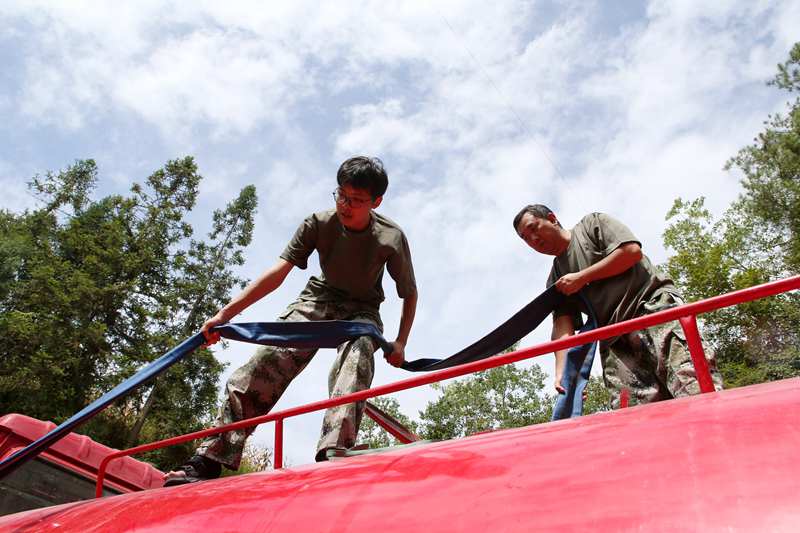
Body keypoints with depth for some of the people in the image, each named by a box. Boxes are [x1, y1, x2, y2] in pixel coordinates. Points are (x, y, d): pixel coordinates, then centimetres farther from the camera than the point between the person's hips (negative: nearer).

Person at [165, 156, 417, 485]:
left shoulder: (391, 239, -18)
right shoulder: (318, 224, -15)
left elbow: (410, 294, -4)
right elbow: (278, 272, -20)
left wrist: (400, 343, -13)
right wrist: (226, 312, -28)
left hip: (361, 311, -1)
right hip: (317, 300, 1)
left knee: (356, 357, -38)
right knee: (265, 364, -21)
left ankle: (331, 457, -53)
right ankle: (209, 460, -22)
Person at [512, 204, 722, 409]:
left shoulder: (592, 223, 14)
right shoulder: (556, 281, 23)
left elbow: (632, 251, -2)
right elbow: (563, 323, 9)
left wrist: (582, 278, 1)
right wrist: (561, 371, -7)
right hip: (615, 342, 4)